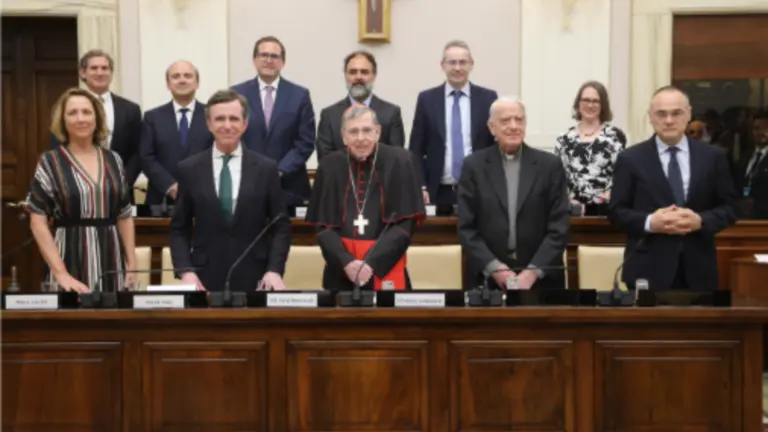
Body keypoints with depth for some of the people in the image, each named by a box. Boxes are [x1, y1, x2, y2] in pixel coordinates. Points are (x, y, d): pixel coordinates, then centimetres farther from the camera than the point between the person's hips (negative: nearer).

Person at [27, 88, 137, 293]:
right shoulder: (49, 162, -2)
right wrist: (61, 273, -14)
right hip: (70, 261, -3)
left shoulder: (113, 160, 8)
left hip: (111, 262, 3)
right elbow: (38, 223, -5)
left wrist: (132, 265, 3)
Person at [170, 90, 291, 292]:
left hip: (254, 279, 0)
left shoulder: (266, 169, 2)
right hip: (205, 278, 0)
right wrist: (186, 271, -6)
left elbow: (281, 227, 3)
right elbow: (179, 229, 7)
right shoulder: (189, 169, 4)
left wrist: (274, 270, -9)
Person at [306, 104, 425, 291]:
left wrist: (372, 263, -16)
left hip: (385, 268, -1)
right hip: (340, 272, 1)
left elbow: (406, 223, -7)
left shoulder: (399, 161, -4)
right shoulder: (330, 166, 1)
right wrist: (346, 262, -14)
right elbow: (323, 226, 2)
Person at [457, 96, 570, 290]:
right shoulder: (474, 165, 3)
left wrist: (534, 271, -11)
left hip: (541, 280, 0)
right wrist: (494, 267, -11)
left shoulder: (550, 165, 2)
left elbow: (559, 226, -1)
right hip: (487, 279, 0)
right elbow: (466, 228, 0)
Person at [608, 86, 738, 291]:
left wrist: (701, 221, -13)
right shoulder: (630, 159, 2)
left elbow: (729, 207, 8)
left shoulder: (713, 156, 7)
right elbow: (616, 211, 2)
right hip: (648, 268, -2)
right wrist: (650, 222, -16)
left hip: (698, 268, 2)